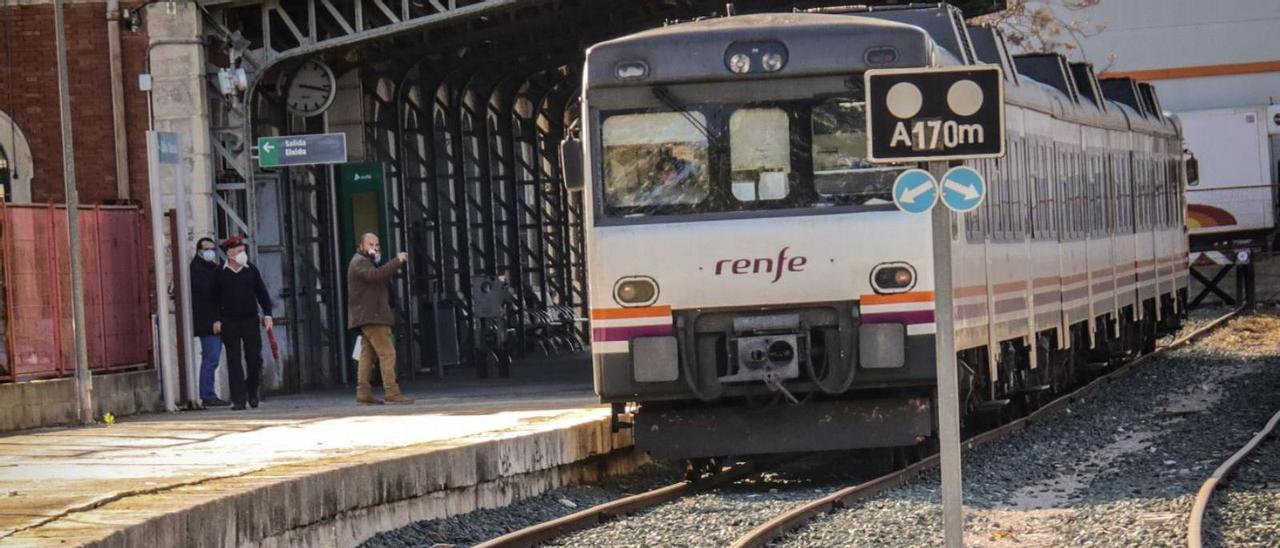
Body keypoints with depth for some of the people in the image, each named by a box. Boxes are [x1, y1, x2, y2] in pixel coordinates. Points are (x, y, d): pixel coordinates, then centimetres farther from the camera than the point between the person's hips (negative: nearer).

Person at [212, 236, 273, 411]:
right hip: (229, 323, -2)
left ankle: (252, 393, 22)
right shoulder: (220, 274, 2)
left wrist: (267, 314, 2)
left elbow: (262, 294, 11)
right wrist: (216, 319, 0)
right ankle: (238, 399, -1)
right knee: (234, 361, -2)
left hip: (250, 321, 2)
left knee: (254, 358, 1)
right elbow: (214, 298, 7)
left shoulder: (251, 271, 7)